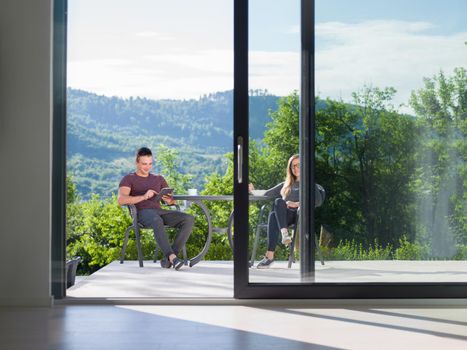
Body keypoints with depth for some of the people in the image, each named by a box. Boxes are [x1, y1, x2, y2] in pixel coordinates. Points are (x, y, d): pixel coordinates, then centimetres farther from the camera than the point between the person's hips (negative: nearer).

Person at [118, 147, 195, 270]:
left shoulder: (159, 179, 26)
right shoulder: (128, 179, 11)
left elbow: (173, 201, 20)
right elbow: (121, 200, -8)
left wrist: (169, 200, -7)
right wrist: (144, 197, -21)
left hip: (159, 211, 5)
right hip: (142, 213, -5)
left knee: (189, 219, -22)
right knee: (157, 221, -42)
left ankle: (168, 257, -28)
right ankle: (172, 257, -46)